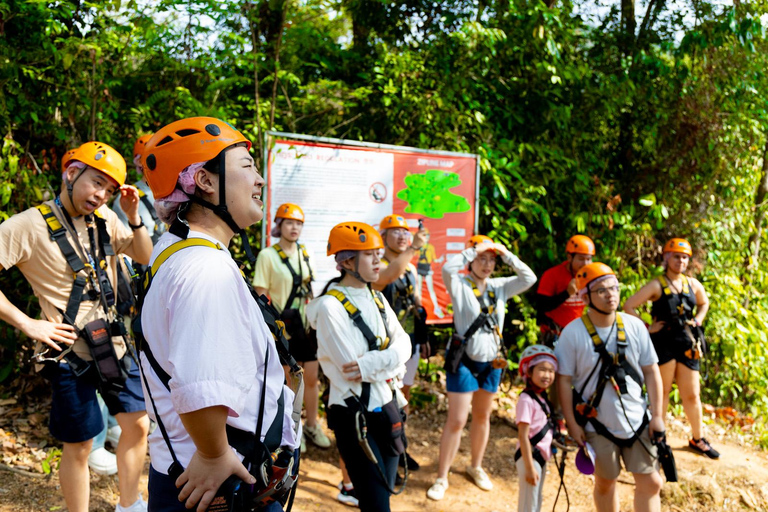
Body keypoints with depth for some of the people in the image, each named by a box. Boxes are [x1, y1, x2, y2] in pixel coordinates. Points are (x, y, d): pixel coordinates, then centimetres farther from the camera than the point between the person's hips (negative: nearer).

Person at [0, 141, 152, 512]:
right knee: (79, 447, 6)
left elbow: (145, 257, 11)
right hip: (70, 356, -6)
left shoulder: (103, 218, 3)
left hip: (114, 346, 6)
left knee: (137, 426, 14)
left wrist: (134, 216, -6)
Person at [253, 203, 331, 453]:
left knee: (312, 377, 10)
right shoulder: (267, 256, -8)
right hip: (283, 326, -5)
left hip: (307, 324, 5)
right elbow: (260, 295, -9)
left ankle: (312, 426, 27)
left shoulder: (306, 254, 8)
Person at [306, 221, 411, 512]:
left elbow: (403, 344, -1)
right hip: (354, 415, -7)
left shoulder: (376, 298, 7)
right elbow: (350, 366, -20)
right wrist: (391, 365, -9)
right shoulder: (330, 306, -16)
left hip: (387, 407, 7)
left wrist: (373, 362, -19)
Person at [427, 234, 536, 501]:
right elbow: (447, 268, -30)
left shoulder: (499, 286, 5)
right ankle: (442, 478, 9)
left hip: (491, 362, 5)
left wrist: (506, 255, -10)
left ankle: (476, 466, 38)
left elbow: (529, 278, -3)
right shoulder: (460, 284, -9)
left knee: (482, 417, 19)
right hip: (464, 360, -5)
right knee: (456, 421, -4)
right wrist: (473, 250, -21)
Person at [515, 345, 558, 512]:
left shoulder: (542, 397, 6)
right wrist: (529, 467, -23)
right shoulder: (526, 400, -20)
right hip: (530, 457, -9)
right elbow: (523, 435, -22)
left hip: (542, 457, 9)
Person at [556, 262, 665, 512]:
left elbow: (651, 372, 2)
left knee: (651, 483, 5)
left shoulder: (634, 326, -4)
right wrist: (572, 424, -9)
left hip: (637, 421, 2)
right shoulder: (573, 332, -13)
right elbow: (564, 381, -9)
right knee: (605, 483, 14)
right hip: (598, 425, -2)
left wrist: (657, 415, -1)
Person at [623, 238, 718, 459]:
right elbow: (629, 305, -14)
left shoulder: (693, 284, 7)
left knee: (692, 395, 12)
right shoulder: (657, 285, -9)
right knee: (662, 391, 5)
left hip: (688, 345, 5)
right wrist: (647, 328, -14)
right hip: (664, 343, -5)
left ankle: (698, 439, 28)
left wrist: (698, 320, 11)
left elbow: (704, 303, 27)